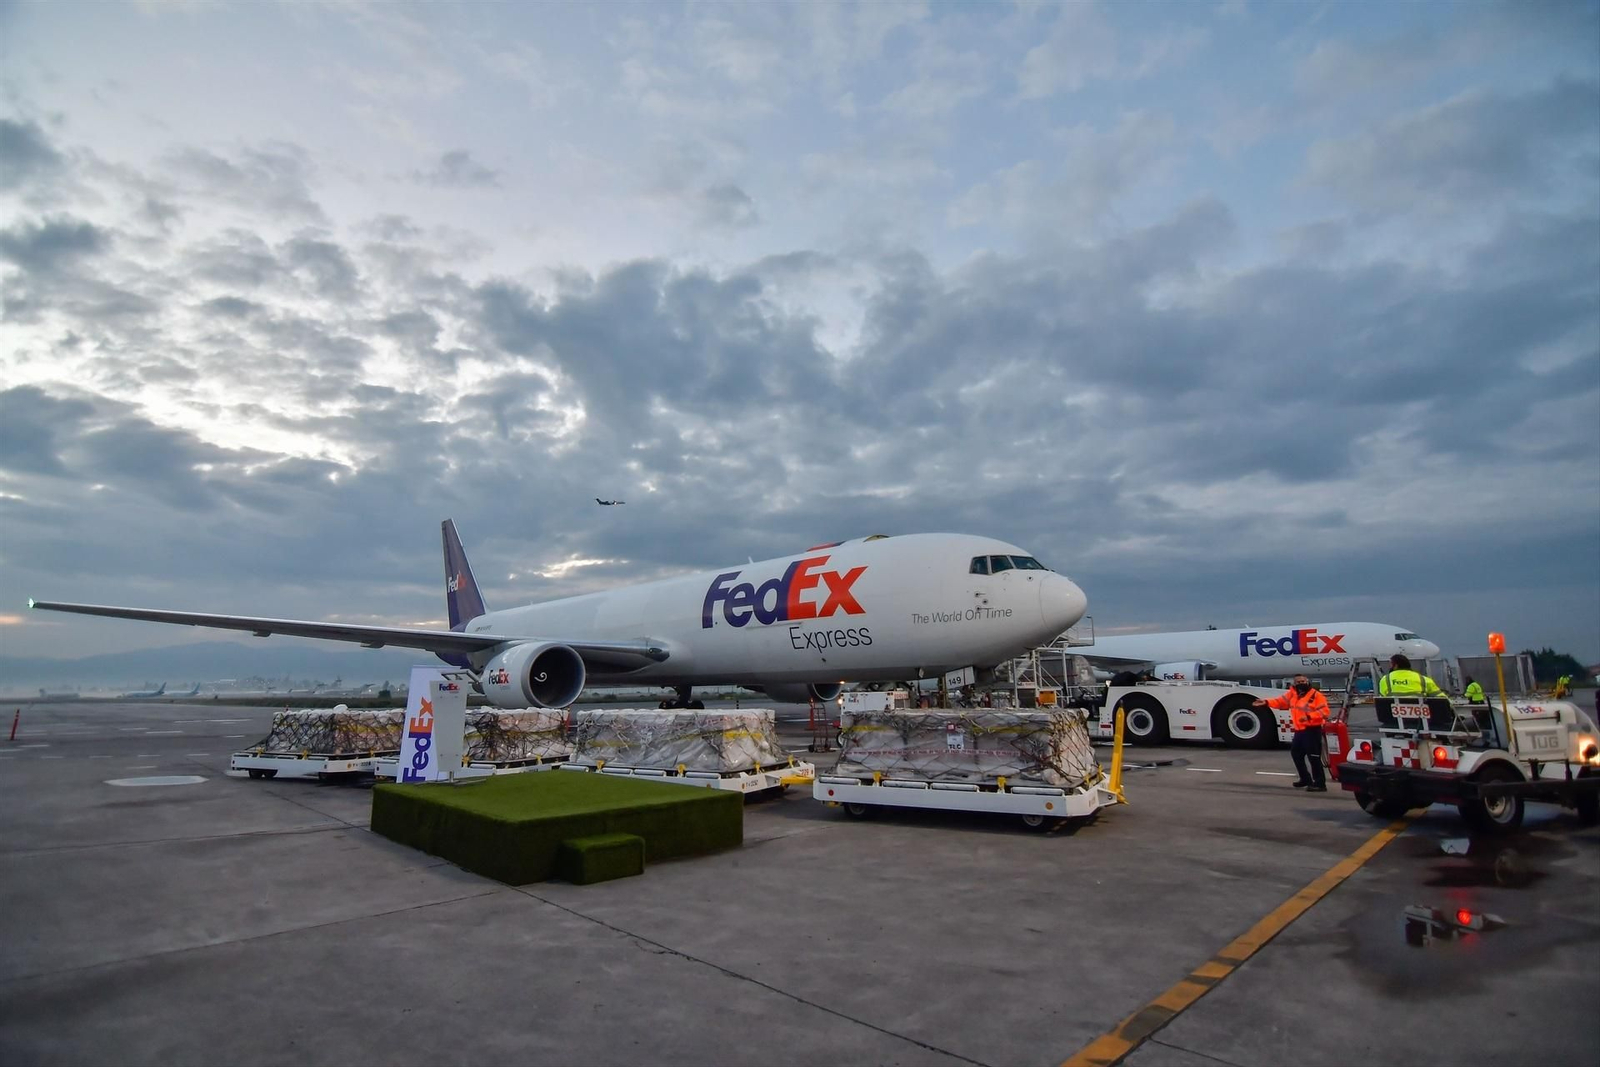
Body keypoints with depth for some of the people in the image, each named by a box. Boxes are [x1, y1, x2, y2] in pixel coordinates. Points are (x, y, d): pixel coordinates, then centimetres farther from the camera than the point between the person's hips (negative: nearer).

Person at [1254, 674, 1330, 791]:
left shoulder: (1316, 695, -11)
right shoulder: (1293, 694, 12)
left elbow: (1324, 711, -17)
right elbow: (1281, 701, 14)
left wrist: (1309, 716, -31)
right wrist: (1266, 703, -2)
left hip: (1312, 731, -9)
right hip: (1299, 731, 9)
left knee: (1314, 757, -10)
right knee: (1296, 753, 18)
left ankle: (1320, 784, -6)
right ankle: (1306, 779, 34)